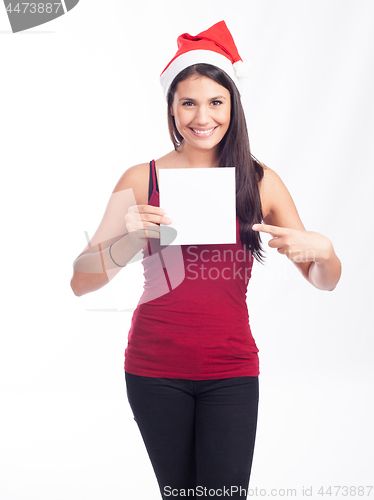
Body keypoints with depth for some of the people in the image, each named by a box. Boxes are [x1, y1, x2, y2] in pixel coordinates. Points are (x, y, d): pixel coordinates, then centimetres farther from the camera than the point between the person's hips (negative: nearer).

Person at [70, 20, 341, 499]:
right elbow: (80, 281, -2)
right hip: (155, 368, 0)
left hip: (231, 371, 1)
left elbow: (325, 281, 8)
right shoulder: (141, 180, 0)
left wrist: (321, 249, -15)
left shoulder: (260, 182, 3)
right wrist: (129, 239, -20)